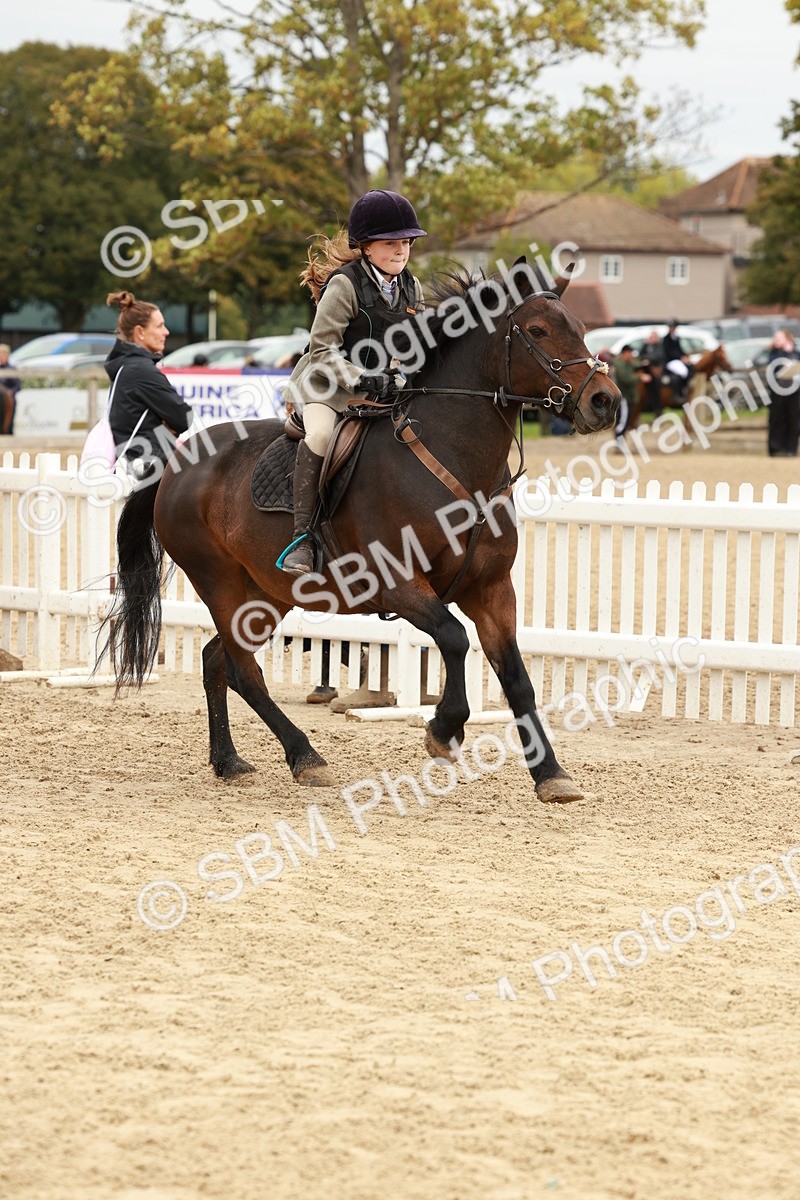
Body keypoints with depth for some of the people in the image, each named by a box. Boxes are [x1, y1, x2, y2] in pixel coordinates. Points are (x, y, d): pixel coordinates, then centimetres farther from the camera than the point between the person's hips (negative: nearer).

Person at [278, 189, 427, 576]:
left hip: (378, 387, 7)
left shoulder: (412, 288, 5)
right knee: (321, 434, -35)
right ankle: (301, 537, -34)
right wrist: (361, 380, -28)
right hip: (324, 383, -7)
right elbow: (321, 350, -17)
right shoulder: (346, 285, -16)